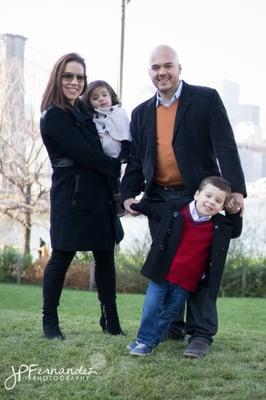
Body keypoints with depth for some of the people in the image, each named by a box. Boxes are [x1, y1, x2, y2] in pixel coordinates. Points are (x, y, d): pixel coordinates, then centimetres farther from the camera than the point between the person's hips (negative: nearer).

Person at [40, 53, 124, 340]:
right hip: (72, 196, -8)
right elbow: (84, 154, -15)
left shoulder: (82, 109, 15)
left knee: (105, 255, 7)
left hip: (98, 195, 8)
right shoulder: (54, 116, -10)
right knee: (62, 256, -2)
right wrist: (119, 167, -8)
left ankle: (110, 319, 13)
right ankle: (49, 321, 9)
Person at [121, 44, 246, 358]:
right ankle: (171, 325, 21)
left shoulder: (206, 99, -3)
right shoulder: (141, 113, 11)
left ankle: (201, 333, 1)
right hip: (158, 199, 5)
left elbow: (225, 146, -10)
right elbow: (135, 160, 11)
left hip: (197, 196, -4)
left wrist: (235, 189, -21)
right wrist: (128, 195, -4)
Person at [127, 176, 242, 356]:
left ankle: (151, 341, 25)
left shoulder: (221, 225, -1)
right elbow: (152, 207, 13)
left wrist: (236, 212, 6)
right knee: (151, 308, -3)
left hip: (186, 282, 1)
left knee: (169, 312, 10)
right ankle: (144, 340, 12)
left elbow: (236, 231, 20)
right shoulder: (175, 211, -6)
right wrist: (134, 205, 17)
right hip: (162, 275, -1)